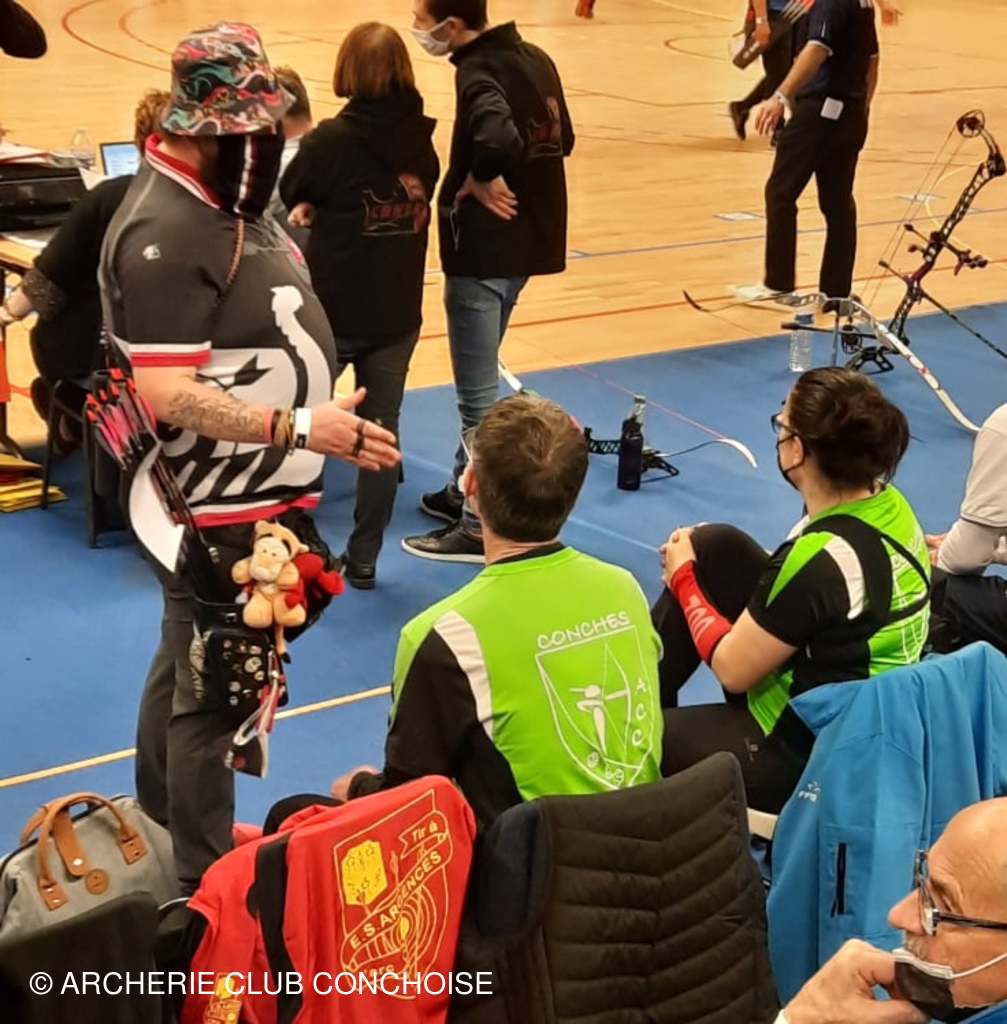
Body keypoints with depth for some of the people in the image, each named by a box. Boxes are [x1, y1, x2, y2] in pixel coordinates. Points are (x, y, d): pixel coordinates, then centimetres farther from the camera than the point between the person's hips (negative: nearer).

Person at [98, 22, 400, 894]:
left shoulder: (224, 195, 6)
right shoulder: (165, 233, -25)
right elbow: (167, 397, -29)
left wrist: (319, 418, 17)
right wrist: (298, 427, -30)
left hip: (254, 498, 10)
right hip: (220, 512, -10)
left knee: (188, 665, 24)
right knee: (214, 693, 2)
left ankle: (159, 826, 42)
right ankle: (205, 883, 17)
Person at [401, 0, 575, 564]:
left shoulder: (478, 72, -19)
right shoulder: (535, 58, 8)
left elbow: (499, 140, -38)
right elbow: (562, 139, 15)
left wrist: (479, 180, -19)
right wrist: (521, 181, 6)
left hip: (484, 249, -9)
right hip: (527, 239, 9)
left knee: (479, 394, 0)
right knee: (480, 382, 22)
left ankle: (479, 528, 8)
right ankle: (465, 490, 34)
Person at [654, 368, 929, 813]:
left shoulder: (821, 558, -32)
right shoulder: (889, 503, -7)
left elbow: (732, 669, -19)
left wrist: (684, 578, -4)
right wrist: (696, 560, 10)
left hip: (808, 759, -8)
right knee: (714, 547, 7)